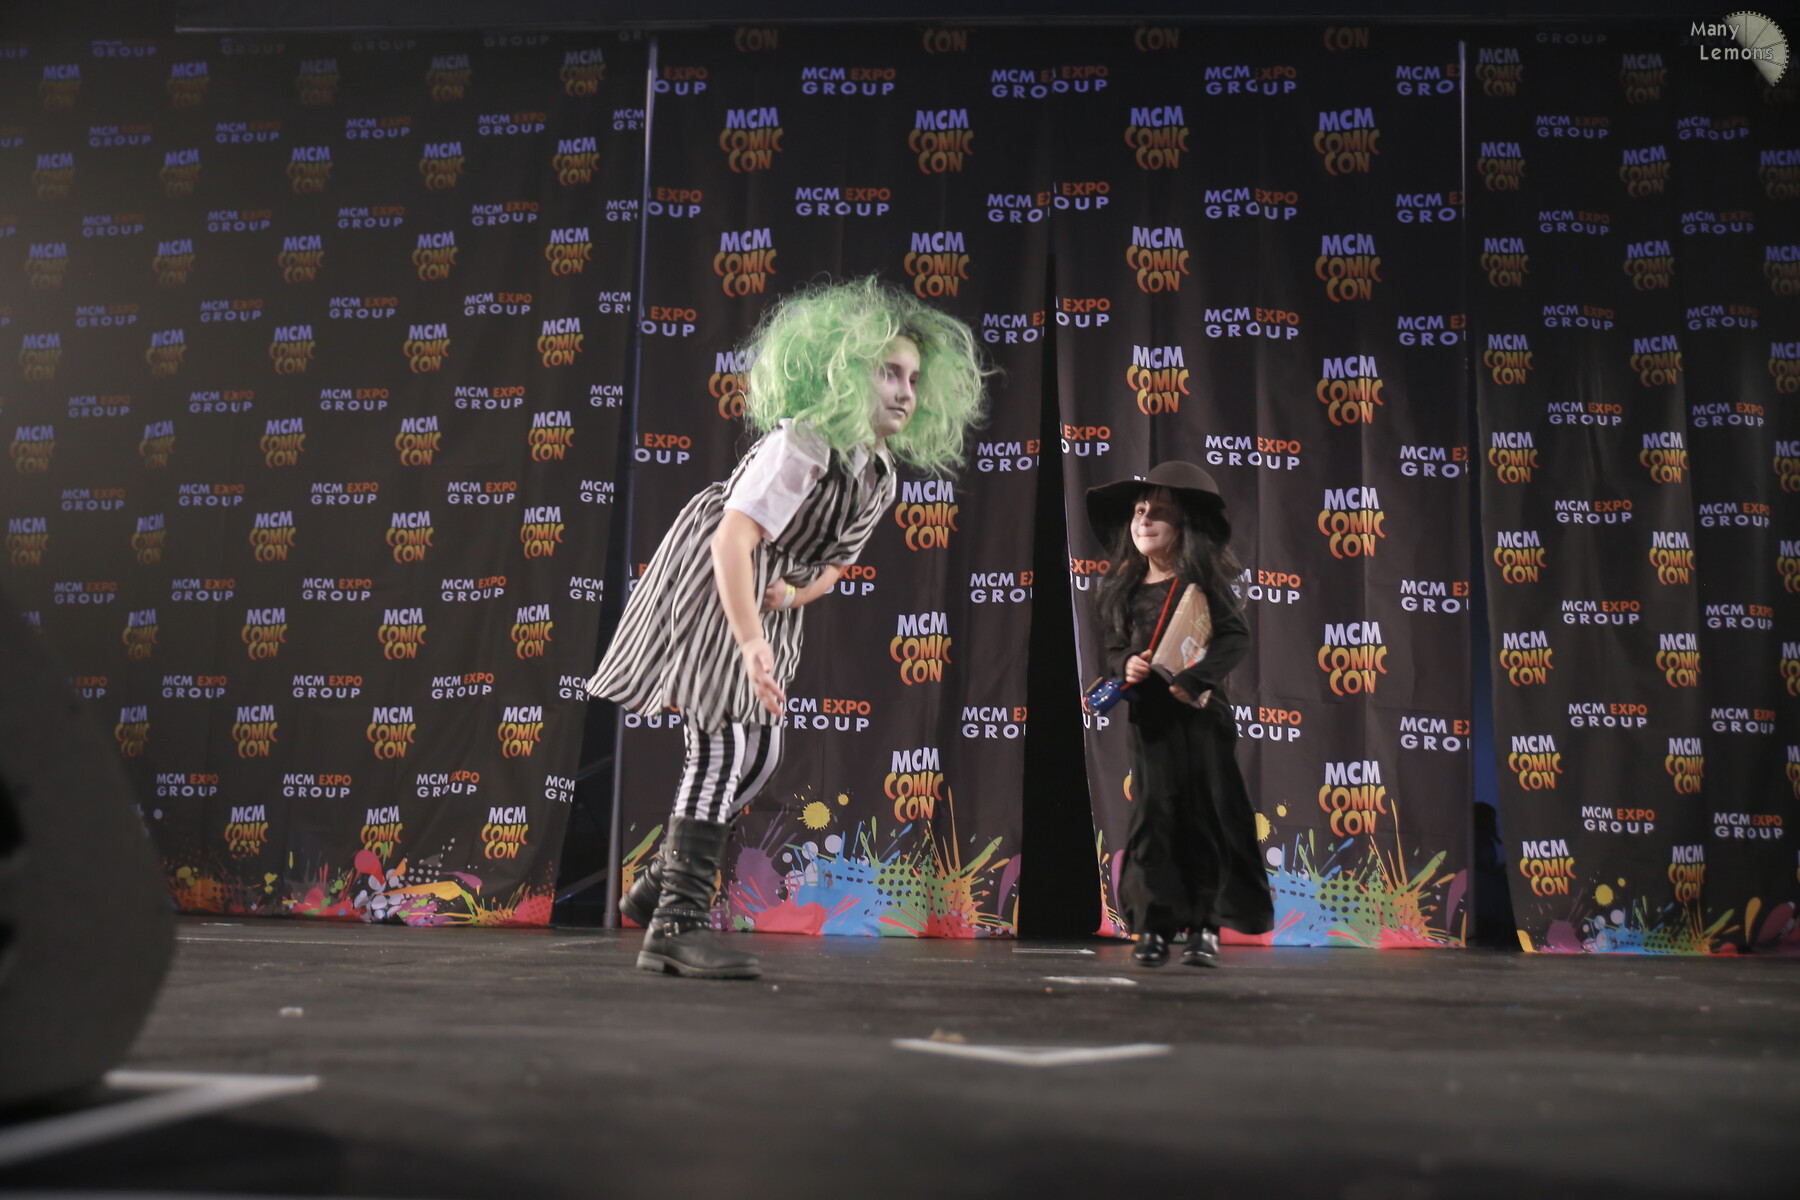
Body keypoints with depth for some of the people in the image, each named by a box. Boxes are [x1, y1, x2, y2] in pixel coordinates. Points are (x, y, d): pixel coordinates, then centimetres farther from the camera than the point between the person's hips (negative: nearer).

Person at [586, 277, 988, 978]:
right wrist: (750, 643, -42)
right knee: (723, 749, -14)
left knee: (758, 754, 12)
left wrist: (796, 591, -6)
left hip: (765, 604, 9)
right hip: (706, 588, -9)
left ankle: (658, 886, 27)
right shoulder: (802, 446, -24)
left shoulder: (881, 476, 3)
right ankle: (678, 924, -8)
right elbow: (730, 542, -33)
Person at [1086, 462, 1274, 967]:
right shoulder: (1124, 589, 8)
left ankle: (1205, 928, 12)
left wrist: (1195, 680, -18)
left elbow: (1236, 638, -8)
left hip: (1202, 715, -3)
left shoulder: (1203, 581, -3)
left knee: (1208, 817, 2)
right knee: (1154, 817, 2)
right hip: (1151, 719, 3)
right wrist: (1125, 665, -8)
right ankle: (1153, 926, 9)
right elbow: (1114, 647, 14)